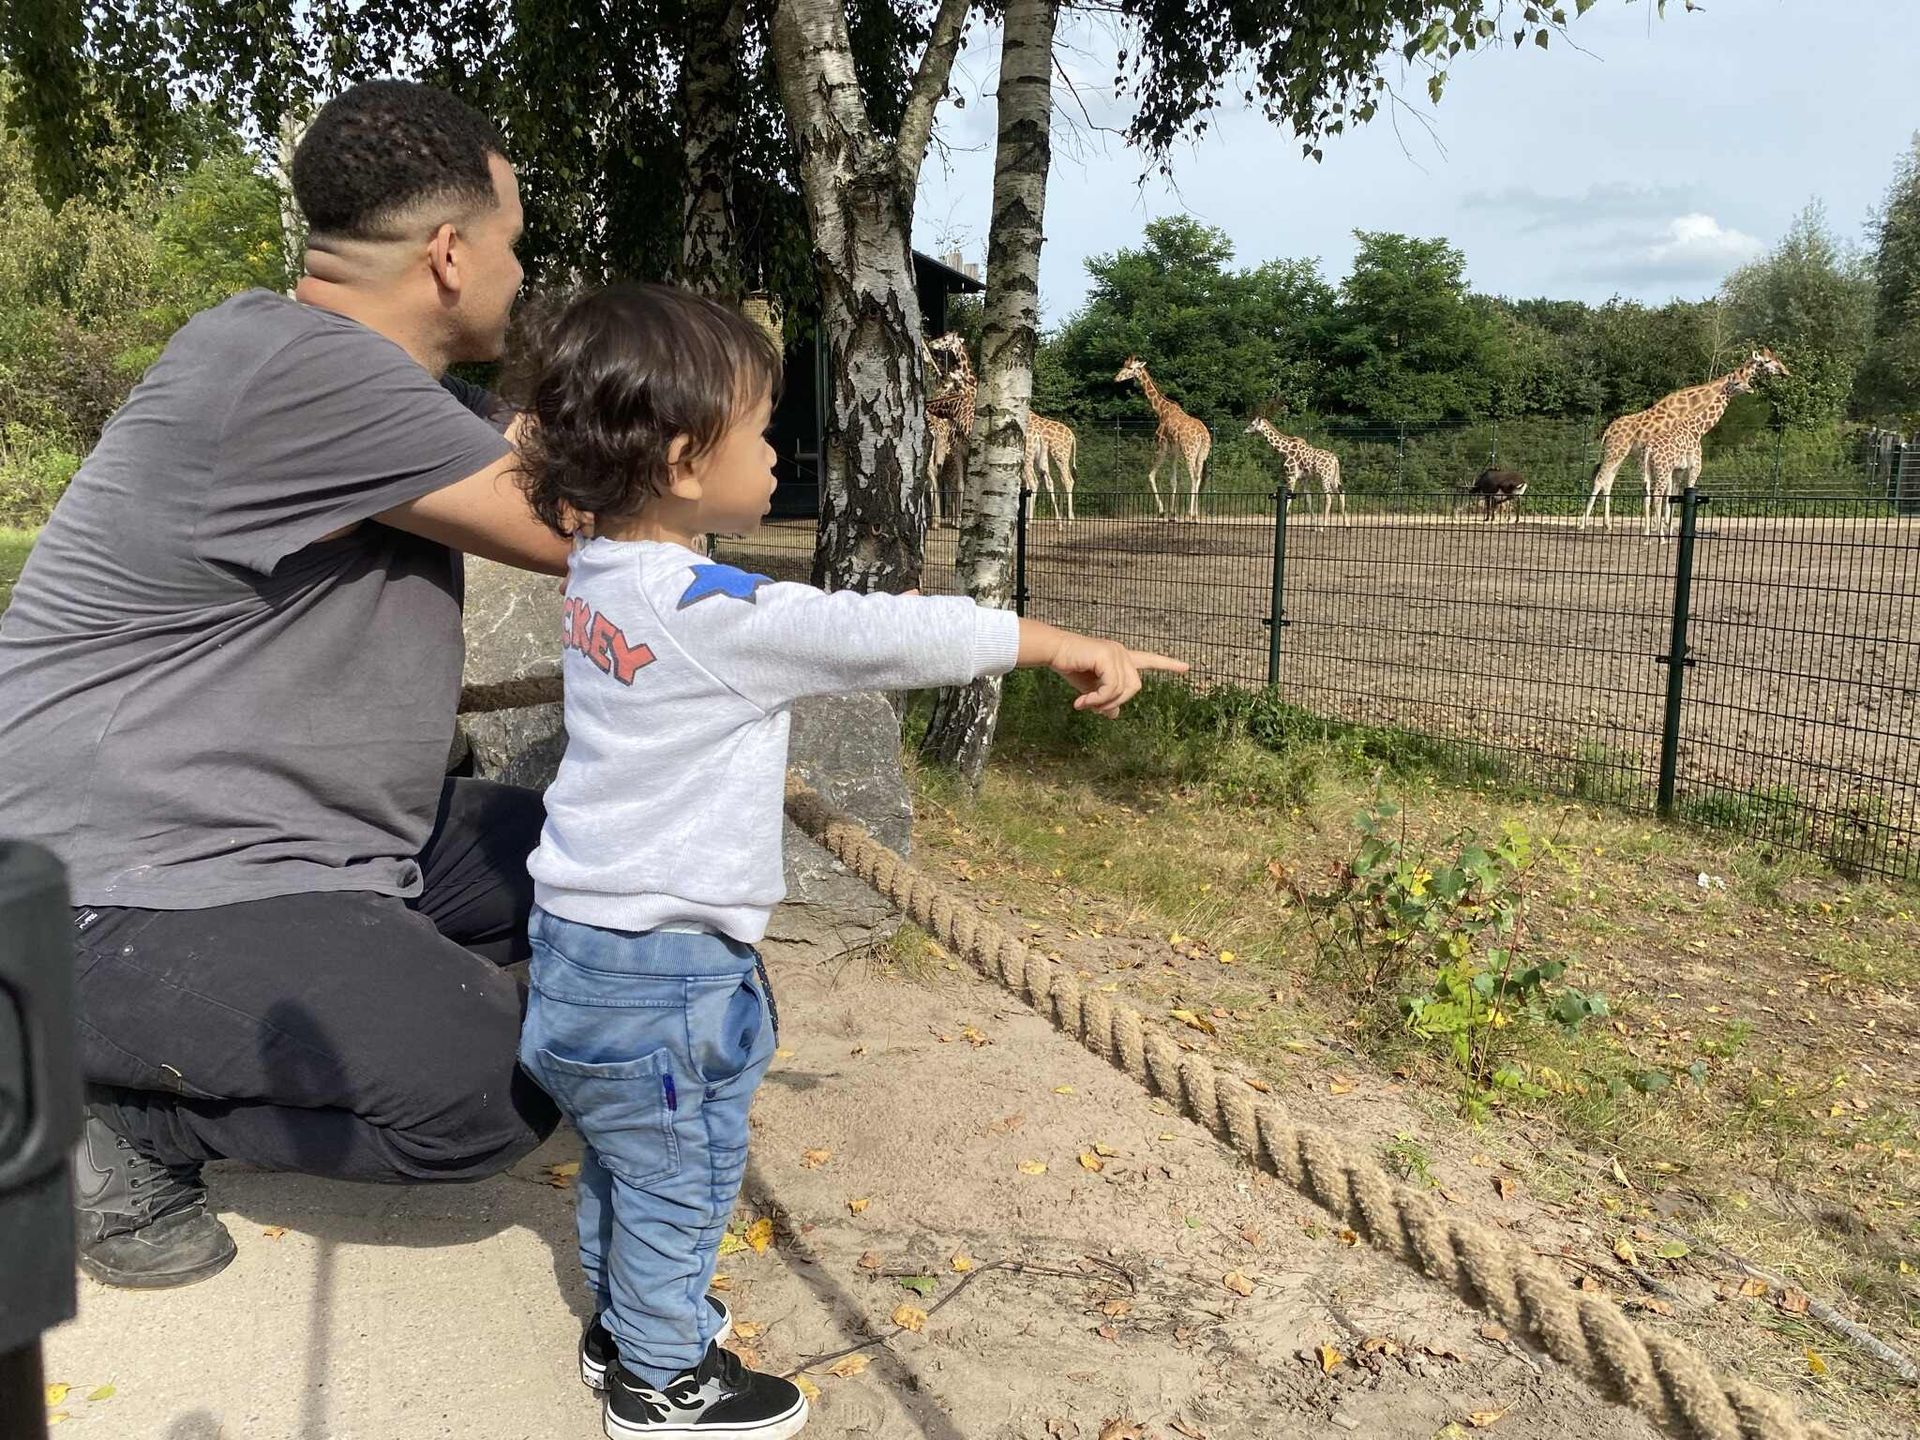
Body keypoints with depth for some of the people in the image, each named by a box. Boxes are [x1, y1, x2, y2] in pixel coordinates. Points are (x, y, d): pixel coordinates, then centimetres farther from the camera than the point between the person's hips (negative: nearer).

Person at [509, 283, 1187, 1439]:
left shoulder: (601, 576, 0)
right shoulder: (714, 613, -26)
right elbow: (890, 636, -22)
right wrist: (1061, 642, -15)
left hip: (591, 930, 9)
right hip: (662, 961, -9)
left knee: (626, 1156, 26)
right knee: (679, 1173, 11)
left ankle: (626, 1321, 45)